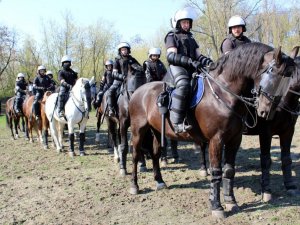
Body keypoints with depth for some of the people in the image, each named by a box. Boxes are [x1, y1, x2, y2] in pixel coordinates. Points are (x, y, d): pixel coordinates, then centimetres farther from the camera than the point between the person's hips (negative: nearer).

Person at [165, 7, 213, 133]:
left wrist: (208, 62, -3)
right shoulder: (172, 36, 8)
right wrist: (190, 61, -23)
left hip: (192, 68, 7)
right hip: (177, 67, -7)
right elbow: (171, 56, -9)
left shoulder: (190, 38, 28)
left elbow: (198, 56, 20)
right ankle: (177, 122, -40)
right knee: (183, 85, -36)